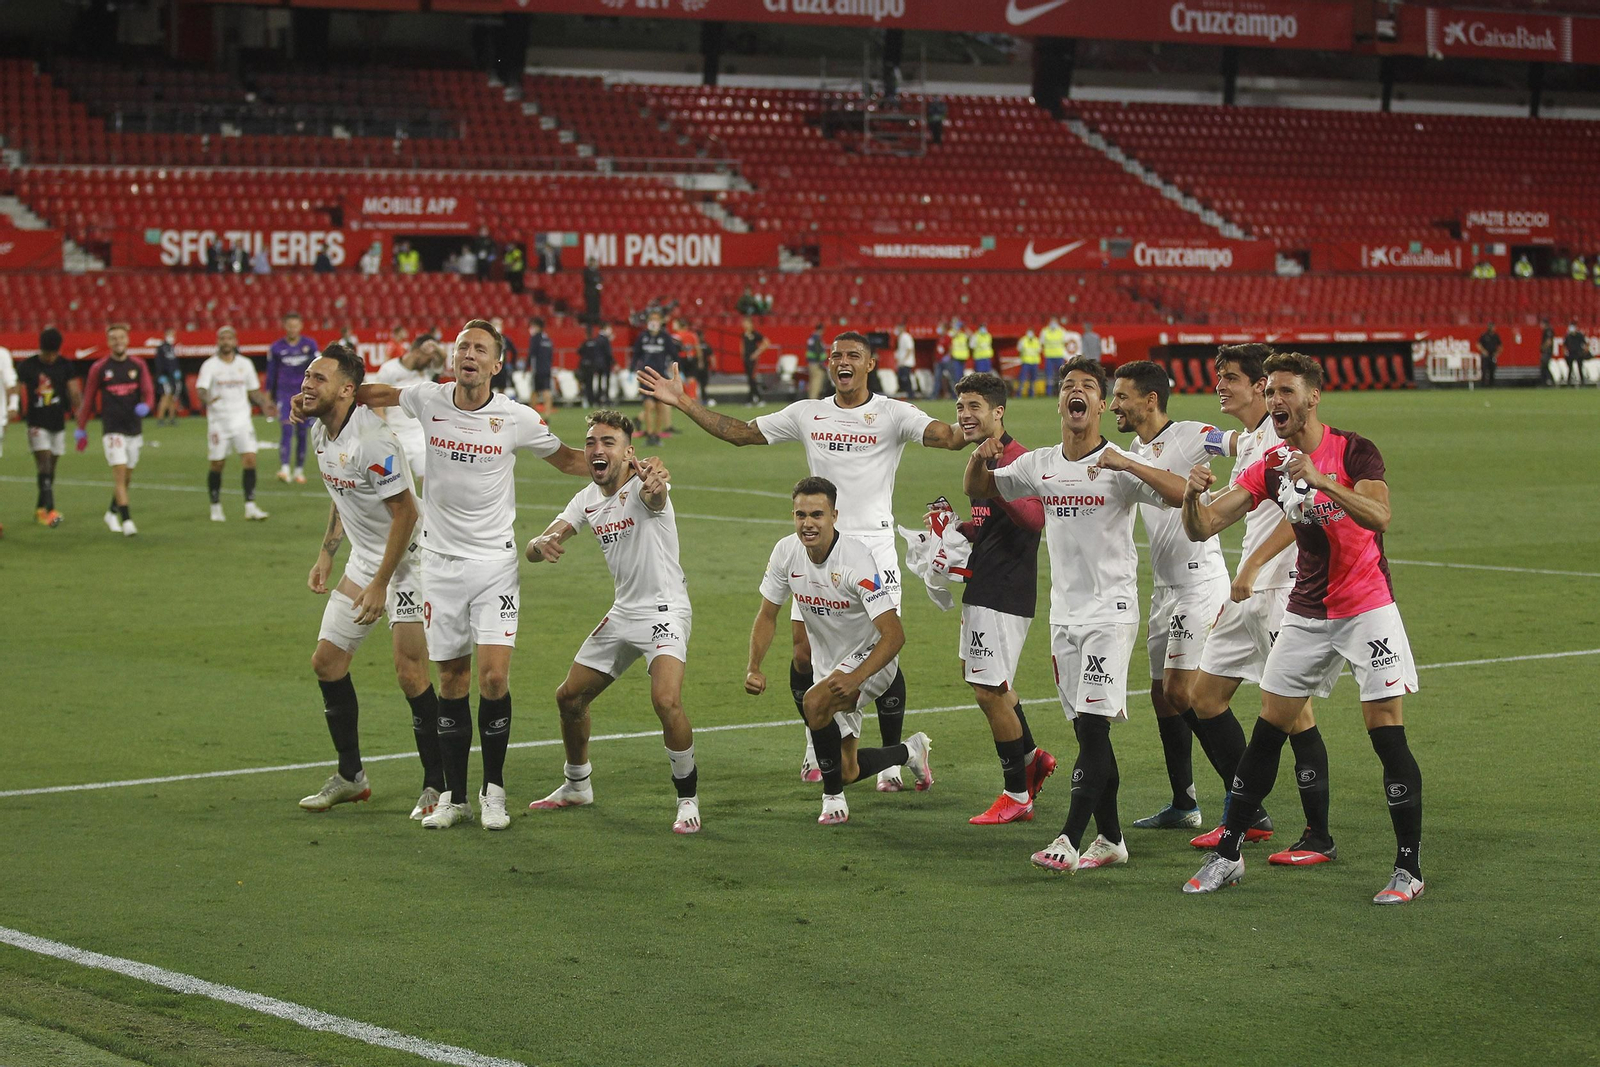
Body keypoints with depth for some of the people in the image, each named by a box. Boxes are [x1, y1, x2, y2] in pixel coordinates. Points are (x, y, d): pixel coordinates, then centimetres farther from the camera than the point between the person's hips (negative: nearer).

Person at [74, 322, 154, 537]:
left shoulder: (138, 365, 4)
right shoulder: (99, 368, -1)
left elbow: (148, 392, -1)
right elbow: (88, 399, 5)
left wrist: (145, 406, -25)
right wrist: (81, 429, 8)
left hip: (134, 429, 3)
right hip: (112, 429, -3)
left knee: (127, 477, 11)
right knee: (119, 473, -14)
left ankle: (112, 512, 32)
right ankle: (127, 520, -16)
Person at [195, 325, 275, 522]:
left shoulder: (245, 364, 8)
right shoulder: (209, 365, -3)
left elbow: (253, 391, 17)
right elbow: (201, 390, -16)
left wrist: (264, 404, 0)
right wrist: (207, 399, -38)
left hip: (242, 419, 2)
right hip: (218, 422, -2)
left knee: (250, 459, -11)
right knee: (217, 465, 3)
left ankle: (250, 507, -8)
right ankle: (216, 508, 18)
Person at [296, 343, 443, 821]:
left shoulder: (371, 439, -25)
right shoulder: (320, 432, 4)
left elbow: (405, 512, -23)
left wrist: (380, 584, -21)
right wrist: (326, 555, 14)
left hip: (405, 561, -9)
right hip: (363, 560, 9)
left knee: (410, 673, -12)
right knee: (326, 661, 8)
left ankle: (437, 785, -1)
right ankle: (351, 776, 21)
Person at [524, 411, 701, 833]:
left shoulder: (641, 486, -18)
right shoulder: (587, 500, 5)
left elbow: (655, 497, -45)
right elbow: (534, 550, 1)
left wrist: (655, 482, -70)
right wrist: (543, 543, -25)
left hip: (664, 609, -8)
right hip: (623, 611, 8)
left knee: (666, 701, -27)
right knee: (570, 696, 12)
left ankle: (688, 798, -10)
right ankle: (577, 785, 35)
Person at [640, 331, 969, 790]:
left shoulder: (893, 414, -1)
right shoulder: (806, 414, 10)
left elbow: (950, 437, -14)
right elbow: (739, 433, 16)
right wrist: (683, 403, 12)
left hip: (874, 545, -3)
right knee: (804, 652, 0)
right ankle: (818, 743, 23)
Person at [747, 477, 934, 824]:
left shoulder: (857, 561, -28)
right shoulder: (786, 552, -11)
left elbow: (894, 635, -31)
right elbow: (767, 616, 2)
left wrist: (855, 677, -43)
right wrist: (754, 668, -14)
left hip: (869, 657, -6)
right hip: (830, 663, 6)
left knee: (814, 702, -35)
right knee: (847, 772, 9)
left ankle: (833, 799, -16)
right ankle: (910, 751, 40)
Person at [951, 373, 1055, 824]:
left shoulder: (1017, 460, -17)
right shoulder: (985, 459, 14)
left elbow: (1033, 517, -32)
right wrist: (954, 529, 9)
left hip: (1004, 594, -10)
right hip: (984, 588, 10)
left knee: (989, 691, -6)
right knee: (982, 679, 22)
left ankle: (1017, 796, 5)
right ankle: (1032, 757, 35)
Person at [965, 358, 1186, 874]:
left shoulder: (1120, 466, -10)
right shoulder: (1040, 465, 8)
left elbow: (1181, 494, -22)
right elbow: (978, 490, 20)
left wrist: (1127, 464, -33)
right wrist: (979, 459, -3)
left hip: (1111, 610, -6)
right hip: (1064, 613, 6)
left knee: (1093, 725, -12)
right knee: (1088, 731, 8)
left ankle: (1069, 838, -15)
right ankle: (1110, 838, 15)